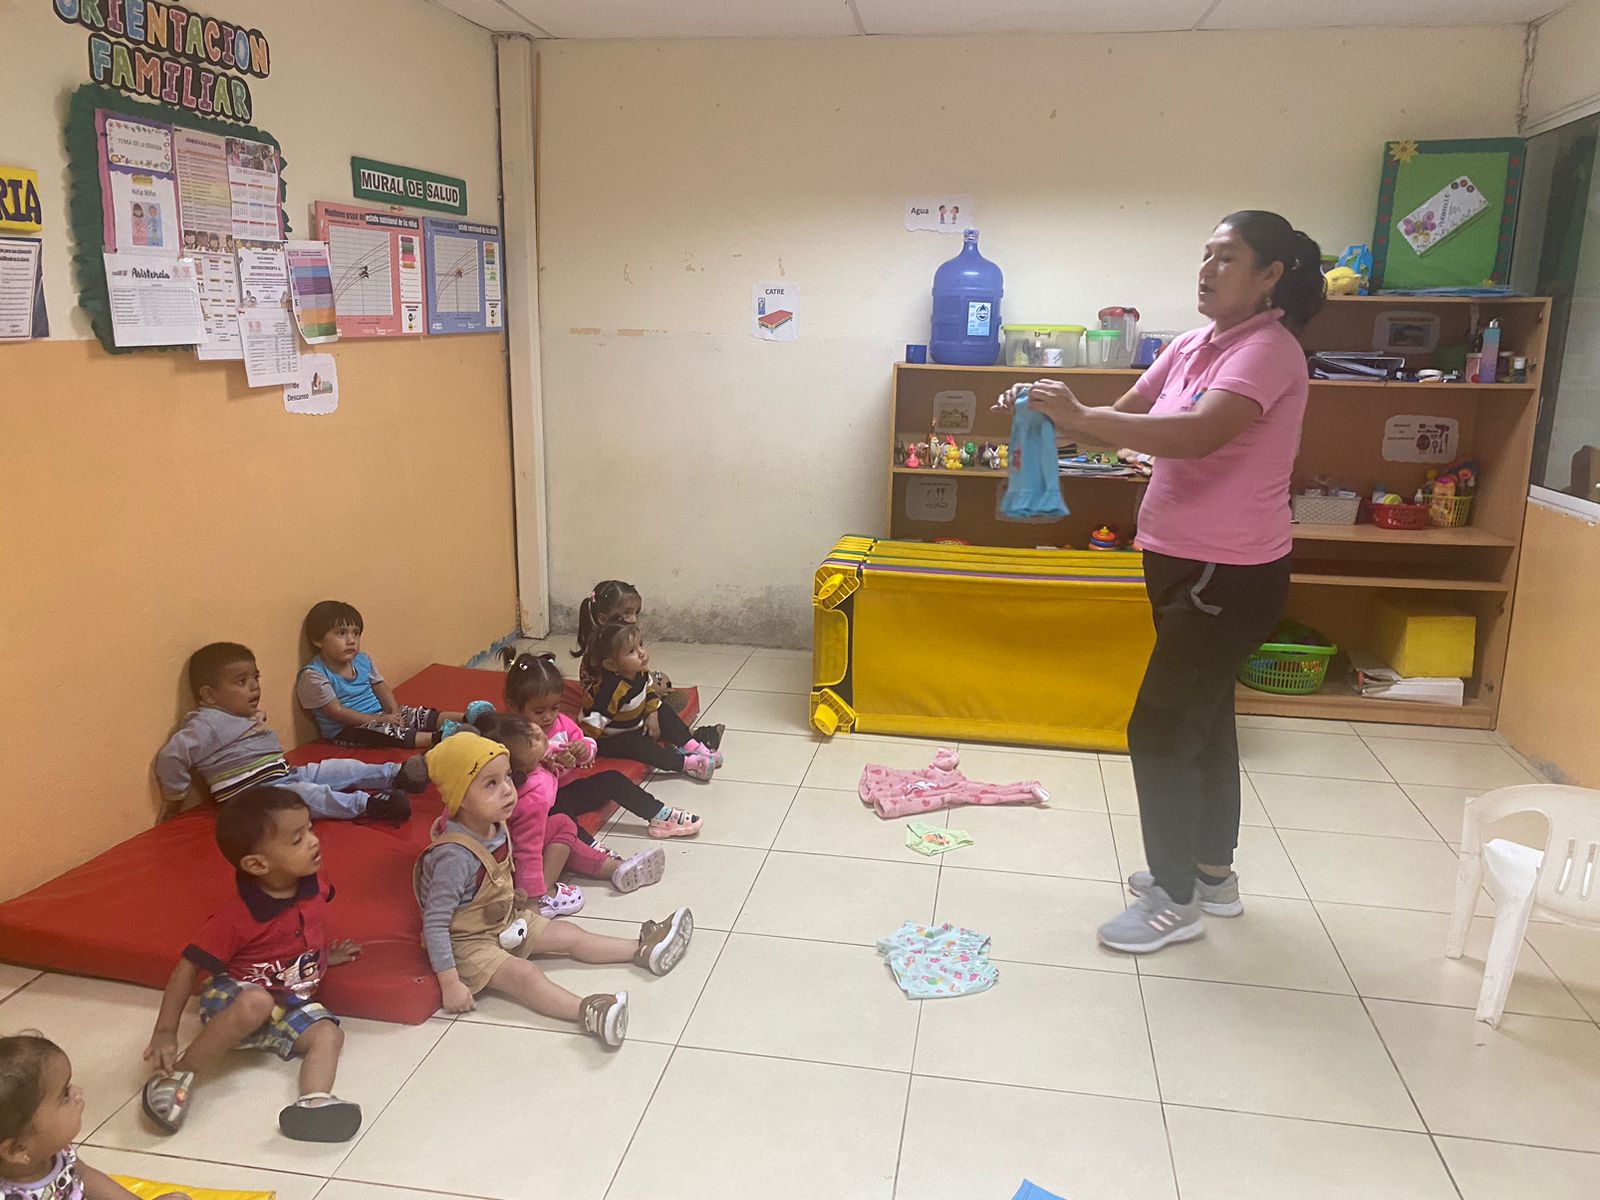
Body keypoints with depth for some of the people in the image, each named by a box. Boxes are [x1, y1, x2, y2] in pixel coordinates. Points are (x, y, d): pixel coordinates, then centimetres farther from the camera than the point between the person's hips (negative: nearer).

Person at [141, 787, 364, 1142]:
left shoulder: (312, 886, -8)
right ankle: (178, 1074, -23)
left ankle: (314, 1102, -45)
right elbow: (187, 968, -20)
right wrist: (165, 1032, -23)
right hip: (233, 997, -5)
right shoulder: (237, 917, -25)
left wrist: (324, 956, 22)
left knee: (328, 1033, -22)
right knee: (257, 1003, -38)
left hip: (292, 1004, 5)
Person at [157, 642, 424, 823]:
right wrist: (175, 799, -12)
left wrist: (261, 727, 9)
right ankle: (365, 804, -44)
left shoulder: (251, 717, 17)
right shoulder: (208, 724, -14)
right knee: (306, 793, -31)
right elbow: (171, 757, -20)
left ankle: (395, 774, -8)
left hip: (284, 775, 10)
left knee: (339, 767, -1)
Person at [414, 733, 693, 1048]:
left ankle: (643, 950, 14)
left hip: (506, 921, 9)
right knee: (524, 974, -27)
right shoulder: (455, 856, -34)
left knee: (569, 935, 8)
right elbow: (435, 923, -30)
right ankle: (587, 1013, -45)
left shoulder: (496, 827, -7)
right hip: (469, 942, -9)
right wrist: (450, 983, -29)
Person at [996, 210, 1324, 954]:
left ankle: (1176, 900, 12)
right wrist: (1056, 415, -10)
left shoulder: (1268, 350, -17)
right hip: (1181, 564, 9)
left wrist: (1080, 415, -34)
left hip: (1231, 576, -9)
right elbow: (1125, 423, 9)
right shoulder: (1193, 347, 9)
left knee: (1159, 727, -5)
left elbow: (1198, 434, -34)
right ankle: (1213, 873, 35)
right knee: (1201, 718, 18)